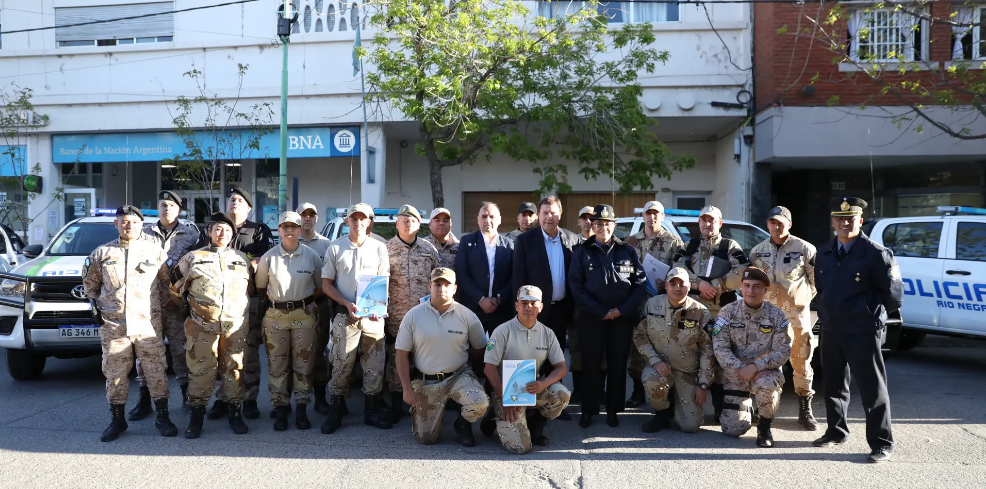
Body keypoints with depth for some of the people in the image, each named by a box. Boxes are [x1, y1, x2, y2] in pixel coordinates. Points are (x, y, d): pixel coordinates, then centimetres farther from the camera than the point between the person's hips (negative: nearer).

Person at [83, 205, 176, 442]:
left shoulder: (155, 252, 4)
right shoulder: (101, 254, 8)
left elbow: (169, 281, 13)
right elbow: (90, 283, 20)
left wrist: (161, 303, 9)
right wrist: (98, 306, 13)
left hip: (148, 323, -1)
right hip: (113, 326, 1)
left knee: (156, 371, 0)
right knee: (115, 373, 5)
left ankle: (162, 417, 10)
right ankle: (117, 420, 17)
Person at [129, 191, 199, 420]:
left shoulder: (190, 233, 7)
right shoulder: (145, 233, 11)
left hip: (178, 303, -1)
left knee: (181, 349, 4)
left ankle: (187, 395, 17)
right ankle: (144, 400, 9)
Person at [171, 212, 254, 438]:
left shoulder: (242, 259, 15)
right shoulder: (194, 258, 9)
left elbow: (252, 286, 24)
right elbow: (175, 283, 13)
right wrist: (188, 302, 11)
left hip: (236, 325, 2)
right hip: (202, 325, -1)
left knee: (234, 369, 5)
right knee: (200, 370, -1)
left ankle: (234, 412, 16)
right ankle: (197, 414, 10)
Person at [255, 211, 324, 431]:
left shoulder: (312, 256, 0)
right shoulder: (268, 257, 1)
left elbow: (320, 286, 7)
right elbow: (261, 287, 12)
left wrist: (305, 299, -1)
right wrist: (269, 302, 4)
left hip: (304, 314, 0)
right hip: (275, 316, 1)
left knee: (303, 363, 3)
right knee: (277, 364, 3)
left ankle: (301, 410, 12)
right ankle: (280, 410, 12)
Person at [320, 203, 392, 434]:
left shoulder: (379, 247, 7)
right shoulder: (335, 248, 5)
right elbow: (326, 284, 5)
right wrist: (346, 304, -9)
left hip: (373, 316, 1)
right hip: (345, 315, -1)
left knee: (375, 363, 3)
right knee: (341, 364, -1)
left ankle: (373, 410, 16)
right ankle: (336, 410, 12)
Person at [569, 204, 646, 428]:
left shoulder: (627, 251, 9)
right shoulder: (582, 252, 5)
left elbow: (640, 282, 4)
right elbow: (576, 285, -3)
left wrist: (623, 310, -10)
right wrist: (600, 311, -11)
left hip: (623, 317, 1)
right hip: (592, 317, -1)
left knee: (618, 364, 6)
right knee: (591, 364, 2)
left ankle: (613, 410, 17)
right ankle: (588, 410, 12)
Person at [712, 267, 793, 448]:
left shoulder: (776, 315, -5)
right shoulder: (728, 312, -3)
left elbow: (783, 351, -10)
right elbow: (720, 347, -7)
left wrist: (755, 367, -21)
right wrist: (740, 369, -19)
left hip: (765, 370, -1)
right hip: (735, 373, 1)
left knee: (767, 385, -39)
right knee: (732, 429, -6)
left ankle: (764, 426, -8)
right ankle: (746, 407, 32)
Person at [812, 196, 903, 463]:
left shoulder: (875, 253, -10)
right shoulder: (824, 253, 8)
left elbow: (893, 295, -6)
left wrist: (871, 315, 1)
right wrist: (825, 314, 13)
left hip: (862, 331, -6)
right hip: (831, 330, 6)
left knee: (872, 387, -1)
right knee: (834, 384, 15)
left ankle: (882, 443, 8)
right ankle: (836, 432, 30)